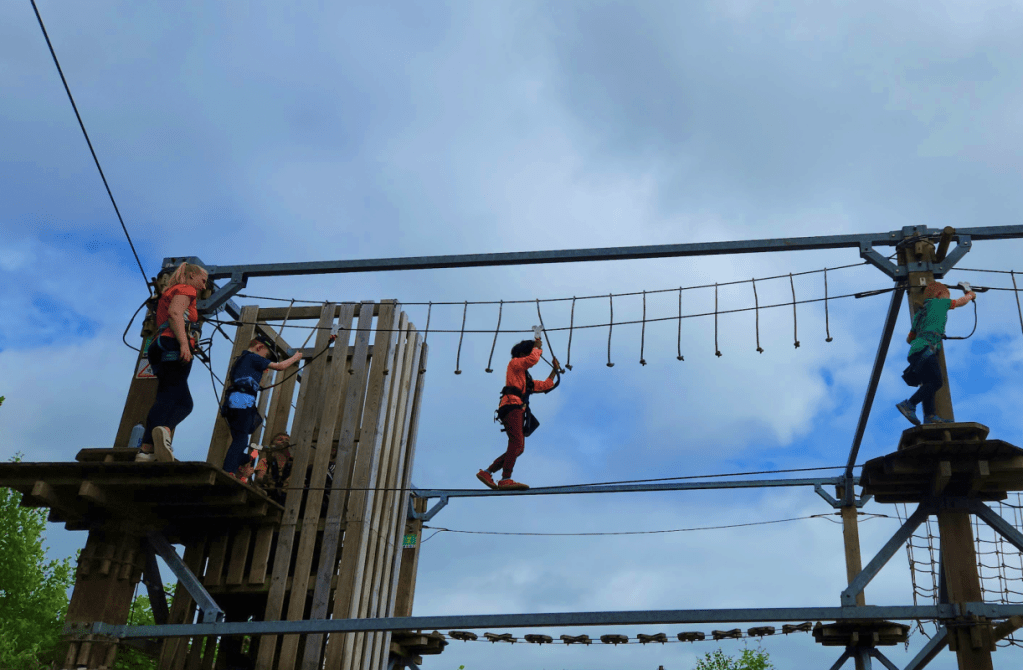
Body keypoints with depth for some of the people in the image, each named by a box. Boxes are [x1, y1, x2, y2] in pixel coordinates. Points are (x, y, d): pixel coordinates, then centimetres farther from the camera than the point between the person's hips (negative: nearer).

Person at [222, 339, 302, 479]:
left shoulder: (239, 360, 29)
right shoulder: (253, 358, 2)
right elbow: (280, 366, 3)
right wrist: (295, 358, 19)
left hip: (232, 403, 9)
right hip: (243, 401, -9)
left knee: (239, 440, 7)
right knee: (240, 440, -14)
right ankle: (228, 472, -24)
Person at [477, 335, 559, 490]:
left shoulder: (526, 379, 36)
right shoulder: (514, 364, 12)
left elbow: (545, 385, 37)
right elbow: (533, 359, -6)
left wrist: (554, 370, 35)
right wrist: (537, 347, 11)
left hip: (518, 410, 9)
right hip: (511, 406, -9)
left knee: (518, 448, 2)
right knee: (517, 443, -24)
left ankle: (486, 472, 3)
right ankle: (506, 479, -34)